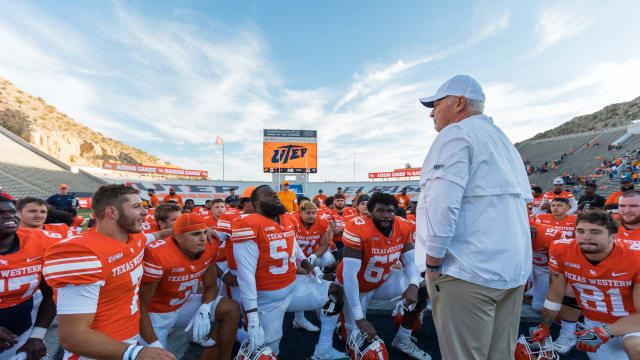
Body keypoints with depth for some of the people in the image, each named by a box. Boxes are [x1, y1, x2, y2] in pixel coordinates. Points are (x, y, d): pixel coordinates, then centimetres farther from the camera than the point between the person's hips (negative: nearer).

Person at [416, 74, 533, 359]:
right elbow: (521, 201, 21)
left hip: (468, 271, -9)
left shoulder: (456, 134, -9)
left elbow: (442, 204, -21)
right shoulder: (505, 141, 20)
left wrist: (432, 263, -12)